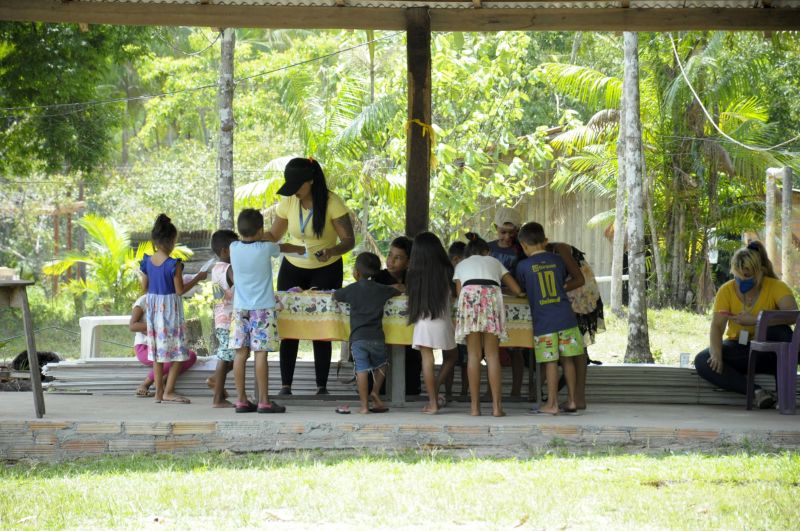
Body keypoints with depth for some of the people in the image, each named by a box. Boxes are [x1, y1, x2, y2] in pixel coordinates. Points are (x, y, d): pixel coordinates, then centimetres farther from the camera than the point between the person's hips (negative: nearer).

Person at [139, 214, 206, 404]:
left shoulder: (147, 262, -1)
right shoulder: (173, 264, -18)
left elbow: (144, 287, 7)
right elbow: (180, 290, -13)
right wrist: (197, 278, -1)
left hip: (153, 307, 6)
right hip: (170, 307, -6)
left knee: (157, 351, 13)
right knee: (177, 351, 3)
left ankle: (159, 392, 15)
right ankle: (168, 391, -2)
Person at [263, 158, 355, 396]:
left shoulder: (332, 203, -17)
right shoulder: (287, 202, -5)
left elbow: (349, 240, -17)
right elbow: (273, 236, 5)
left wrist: (332, 251, -37)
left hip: (326, 270, -3)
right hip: (292, 269, 3)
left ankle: (322, 386, 4)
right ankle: (285, 385, 1)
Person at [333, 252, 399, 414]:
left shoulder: (351, 289, 4)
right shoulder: (381, 290, 8)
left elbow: (334, 296, 20)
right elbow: (398, 292, 24)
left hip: (358, 337, -2)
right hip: (377, 337, 2)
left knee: (362, 370, -6)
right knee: (380, 365, 25)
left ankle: (364, 405, -8)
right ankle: (375, 392, 13)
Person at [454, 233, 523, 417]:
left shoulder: (461, 265, 32)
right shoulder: (494, 261, 33)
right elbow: (517, 290, 28)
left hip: (469, 295, 0)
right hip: (492, 295, 0)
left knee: (474, 355, 3)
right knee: (493, 355, 3)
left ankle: (475, 406, -1)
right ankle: (496, 405, -4)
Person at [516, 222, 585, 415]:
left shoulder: (523, 266, -3)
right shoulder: (557, 260, 6)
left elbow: (521, 289, 12)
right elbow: (570, 281, 20)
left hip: (543, 320, -3)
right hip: (565, 317, 3)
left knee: (550, 362, -1)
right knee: (567, 359, 9)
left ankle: (552, 404, 2)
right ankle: (571, 401, 13)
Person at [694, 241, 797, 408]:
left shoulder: (776, 287, -9)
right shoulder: (727, 290, -4)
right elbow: (717, 326, -13)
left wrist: (754, 320, -33)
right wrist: (716, 354, -33)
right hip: (738, 349, 2)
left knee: (778, 328, -33)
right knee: (702, 361, -25)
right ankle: (755, 391, -35)